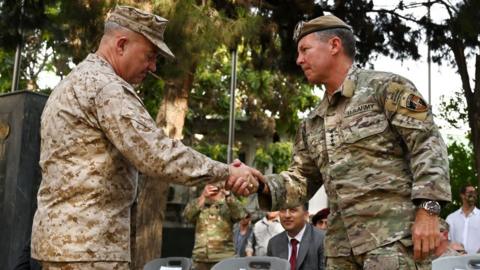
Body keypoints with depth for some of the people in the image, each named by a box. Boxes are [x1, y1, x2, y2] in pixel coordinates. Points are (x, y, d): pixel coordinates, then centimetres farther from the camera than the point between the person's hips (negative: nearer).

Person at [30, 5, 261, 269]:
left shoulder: (74, 82, 18)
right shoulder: (106, 87, -15)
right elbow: (159, 154, -22)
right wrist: (227, 172, -14)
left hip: (62, 236, 10)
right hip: (87, 243, -10)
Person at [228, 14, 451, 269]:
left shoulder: (385, 87, -1)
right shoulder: (312, 124, 19)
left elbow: (428, 145, -7)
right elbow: (300, 179, 18)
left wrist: (427, 210, -17)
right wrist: (263, 186, -2)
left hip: (394, 236, -6)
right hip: (341, 245, 6)